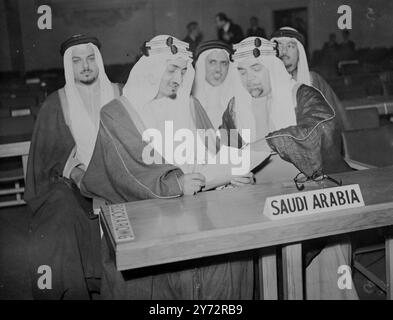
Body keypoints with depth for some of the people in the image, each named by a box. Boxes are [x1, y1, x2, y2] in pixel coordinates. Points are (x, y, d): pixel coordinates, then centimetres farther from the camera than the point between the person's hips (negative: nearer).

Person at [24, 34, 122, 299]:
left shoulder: (119, 95, 10)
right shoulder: (56, 104, 7)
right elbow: (49, 153, 4)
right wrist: (74, 172, -14)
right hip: (70, 182, 0)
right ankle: (71, 293, -9)